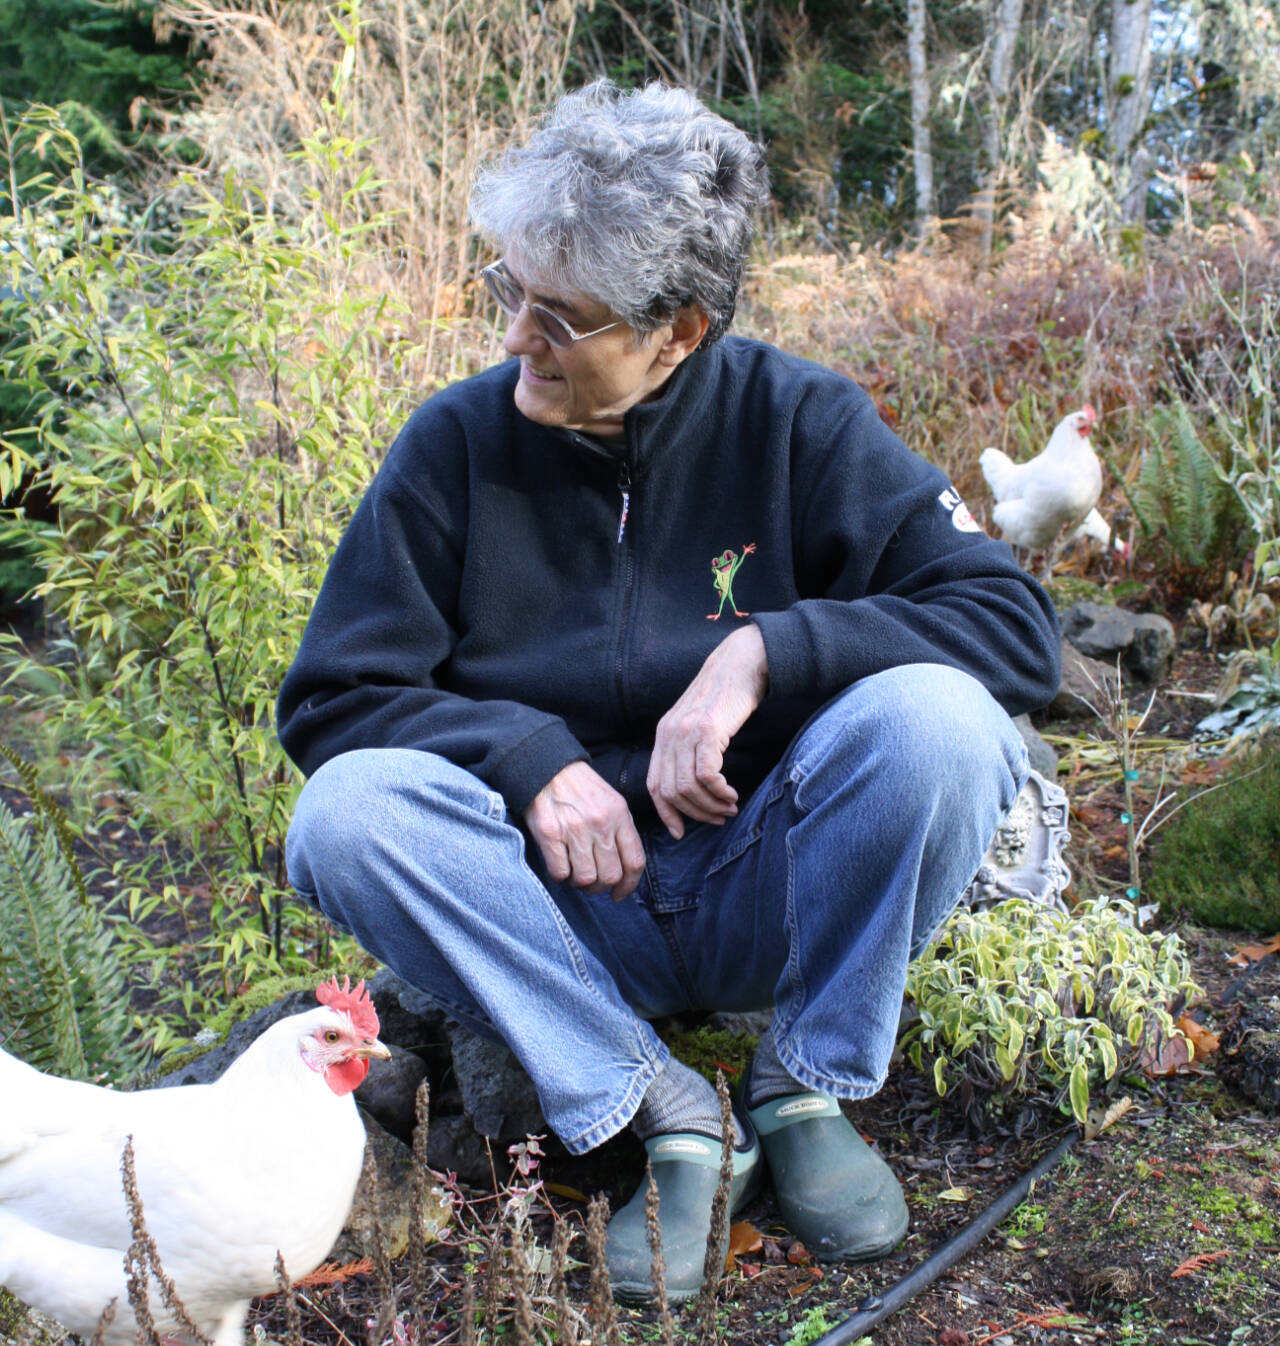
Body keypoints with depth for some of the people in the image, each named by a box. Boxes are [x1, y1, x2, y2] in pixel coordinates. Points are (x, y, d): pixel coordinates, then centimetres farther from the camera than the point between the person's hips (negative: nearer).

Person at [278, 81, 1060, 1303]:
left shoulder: (798, 421, -8)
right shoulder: (457, 444, -6)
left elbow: (1014, 625, -12)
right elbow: (332, 695, -3)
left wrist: (766, 650, -25)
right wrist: (529, 759, -20)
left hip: (770, 897, -1)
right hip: (572, 912, 1)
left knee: (932, 714, -28)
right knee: (345, 811, -24)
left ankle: (807, 1085, -6)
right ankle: (670, 1116, -15)